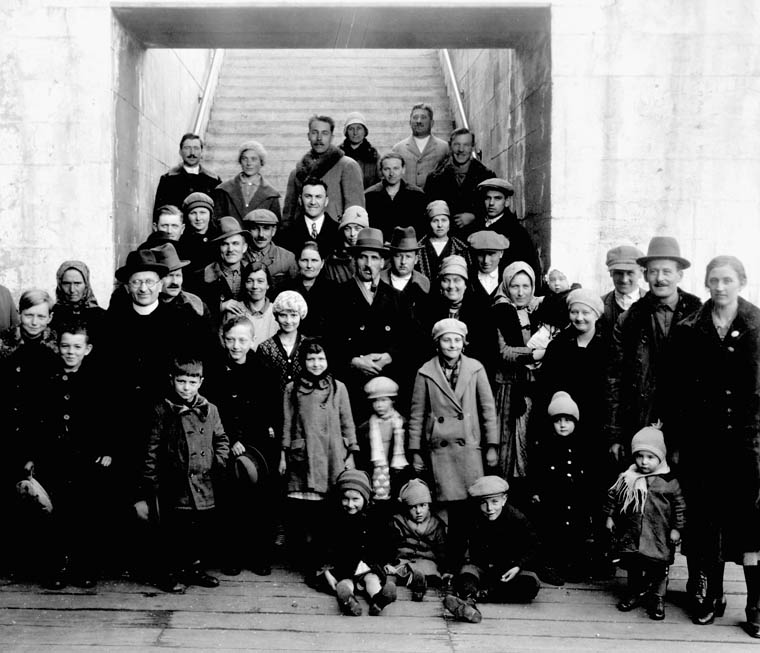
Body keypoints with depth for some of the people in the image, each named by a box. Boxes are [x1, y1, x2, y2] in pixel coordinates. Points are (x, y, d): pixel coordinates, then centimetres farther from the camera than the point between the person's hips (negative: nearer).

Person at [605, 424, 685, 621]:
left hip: (659, 537, -2)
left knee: (658, 570, 5)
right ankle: (635, 593, 32)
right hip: (631, 536, 2)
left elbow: (679, 505, -1)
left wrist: (677, 528, -3)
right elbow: (613, 497, 11)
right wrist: (610, 516, 10)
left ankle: (657, 599, 22)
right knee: (633, 567, 14)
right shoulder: (626, 479, 0)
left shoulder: (669, 482, -7)